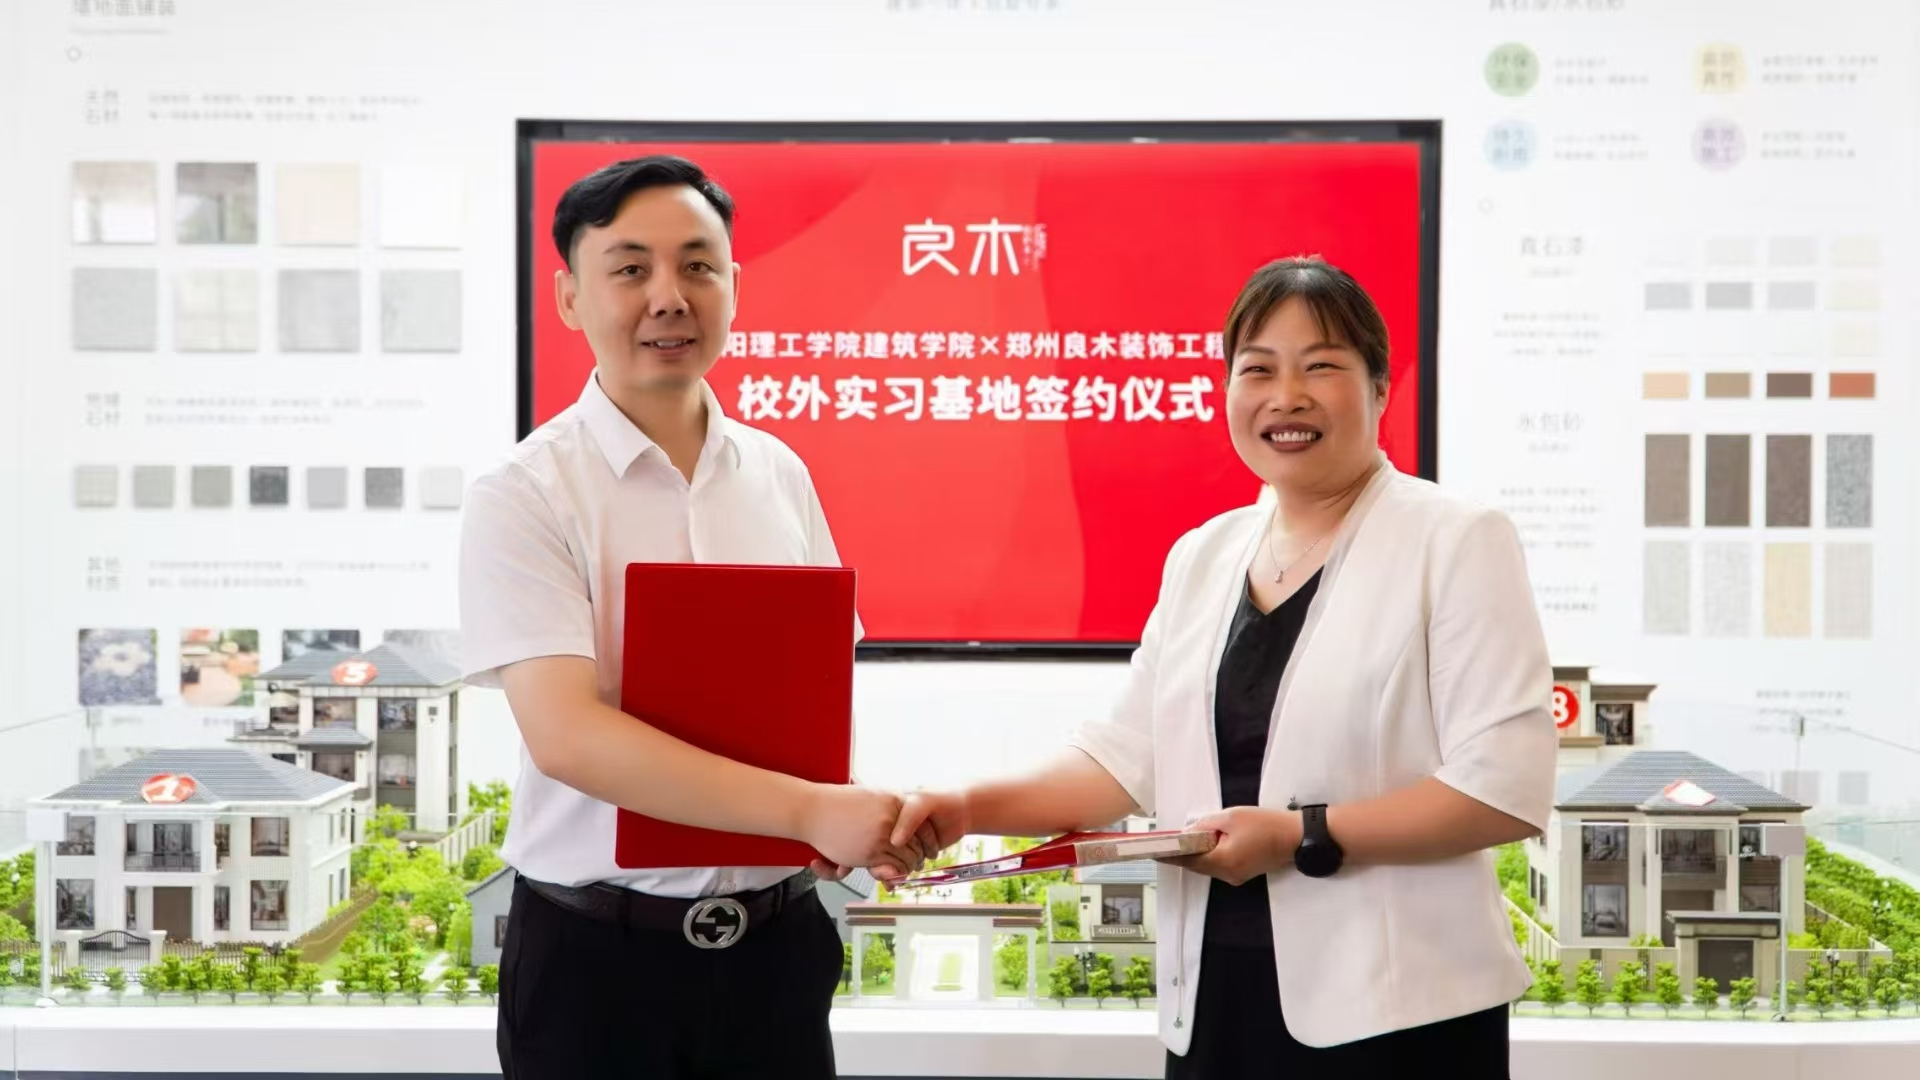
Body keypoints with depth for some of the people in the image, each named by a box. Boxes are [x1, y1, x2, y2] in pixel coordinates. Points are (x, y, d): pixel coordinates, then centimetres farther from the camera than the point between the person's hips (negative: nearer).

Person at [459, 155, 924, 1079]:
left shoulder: (779, 475, 4)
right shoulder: (524, 496, -11)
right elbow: (566, 736, -21)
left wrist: (846, 825, -7)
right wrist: (808, 810, -26)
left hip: (776, 938, 4)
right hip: (597, 953, -4)